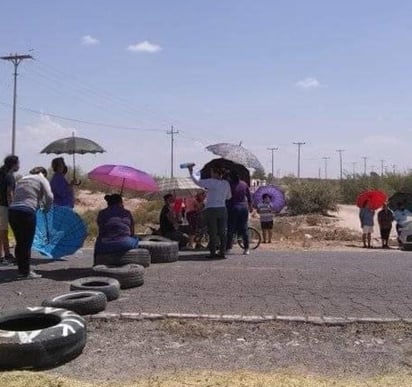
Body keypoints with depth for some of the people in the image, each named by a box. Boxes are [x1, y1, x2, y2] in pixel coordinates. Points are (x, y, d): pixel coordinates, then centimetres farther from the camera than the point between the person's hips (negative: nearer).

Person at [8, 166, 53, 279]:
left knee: (19, 243, 14)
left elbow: (15, 195, 19)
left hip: (13, 210, 6)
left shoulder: (22, 179, 26)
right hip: (27, 212, -6)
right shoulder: (42, 179, 8)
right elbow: (49, 197, -5)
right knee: (27, 243, 2)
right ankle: (26, 272, 6)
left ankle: (21, 271, 21)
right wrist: (46, 208, 13)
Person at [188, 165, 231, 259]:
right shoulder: (226, 183, 6)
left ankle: (213, 253, 0)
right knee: (222, 232, 8)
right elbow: (229, 197, 13)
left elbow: (197, 182, -3)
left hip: (211, 209, -4)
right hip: (222, 209, 4)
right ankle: (222, 252, 8)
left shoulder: (210, 182, -9)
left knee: (212, 233, -1)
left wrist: (191, 172, 9)